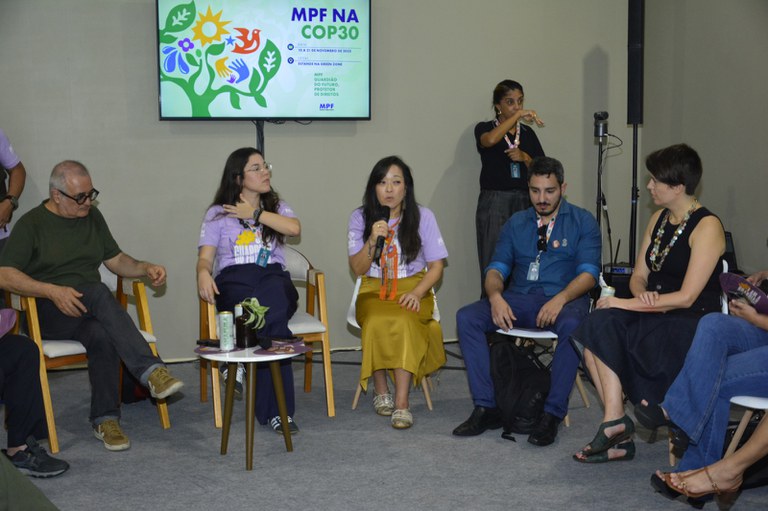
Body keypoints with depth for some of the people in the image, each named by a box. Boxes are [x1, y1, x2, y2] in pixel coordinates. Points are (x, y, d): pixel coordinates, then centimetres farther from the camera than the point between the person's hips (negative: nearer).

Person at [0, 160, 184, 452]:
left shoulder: (92, 218, 17)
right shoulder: (31, 224, 0)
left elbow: (116, 260, 23)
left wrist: (145, 268, 1)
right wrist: (53, 291, -23)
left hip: (87, 314, 4)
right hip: (47, 315, -4)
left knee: (102, 335, -34)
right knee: (99, 292, -36)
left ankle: (105, 420, -27)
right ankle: (151, 371, -43)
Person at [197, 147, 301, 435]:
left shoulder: (277, 206, 22)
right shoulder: (217, 214, 16)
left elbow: (294, 228, 0)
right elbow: (205, 257, 6)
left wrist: (255, 214, 2)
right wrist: (203, 273, -18)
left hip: (274, 278, 2)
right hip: (234, 281, -2)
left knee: (271, 308, -39)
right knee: (273, 321, -36)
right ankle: (277, 410, -33)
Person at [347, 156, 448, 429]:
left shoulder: (423, 216, 1)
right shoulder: (360, 218, 3)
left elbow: (436, 265, 2)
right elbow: (358, 269, 1)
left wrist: (417, 293, -15)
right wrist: (373, 240, -17)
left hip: (413, 287, -1)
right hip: (374, 290, 1)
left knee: (404, 321, -35)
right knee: (376, 322, -34)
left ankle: (402, 403, -35)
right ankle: (380, 391, -14)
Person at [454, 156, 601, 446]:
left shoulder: (582, 222, 7)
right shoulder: (516, 223, 18)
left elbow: (588, 273, -5)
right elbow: (496, 268, 10)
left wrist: (560, 299, -24)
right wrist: (495, 297, -13)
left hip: (564, 300, -4)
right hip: (520, 299, 4)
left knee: (572, 325, -39)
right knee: (466, 317, -20)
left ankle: (553, 413, -29)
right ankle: (486, 408, -19)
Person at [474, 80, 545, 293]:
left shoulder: (528, 133, 16)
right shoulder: (485, 128, 5)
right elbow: (489, 140, -21)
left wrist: (525, 158, -4)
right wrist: (518, 116, -20)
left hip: (524, 203, 4)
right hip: (494, 203, -3)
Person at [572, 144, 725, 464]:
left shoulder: (707, 227, -11)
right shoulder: (658, 220, 14)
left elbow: (686, 297, -18)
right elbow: (639, 277, 15)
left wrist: (625, 304, -17)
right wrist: (643, 296, -10)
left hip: (693, 323, -7)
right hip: (655, 315, 8)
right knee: (598, 325, -21)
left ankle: (616, 423, -14)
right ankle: (616, 425, -24)